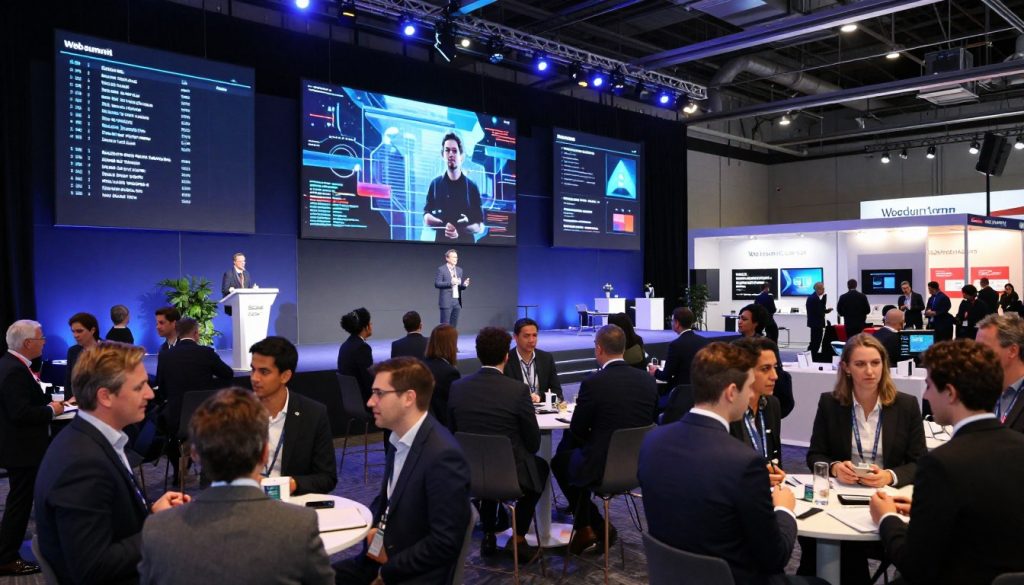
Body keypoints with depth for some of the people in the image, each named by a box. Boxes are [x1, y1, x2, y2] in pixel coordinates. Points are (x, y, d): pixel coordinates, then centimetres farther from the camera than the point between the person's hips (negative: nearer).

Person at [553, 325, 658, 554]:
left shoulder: (593, 383, -18)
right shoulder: (647, 380, -2)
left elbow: (577, 431, -8)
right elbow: (647, 422, 11)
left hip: (602, 467, -6)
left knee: (560, 459, 23)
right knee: (574, 452, 29)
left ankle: (596, 527, 23)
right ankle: (586, 526, 33)